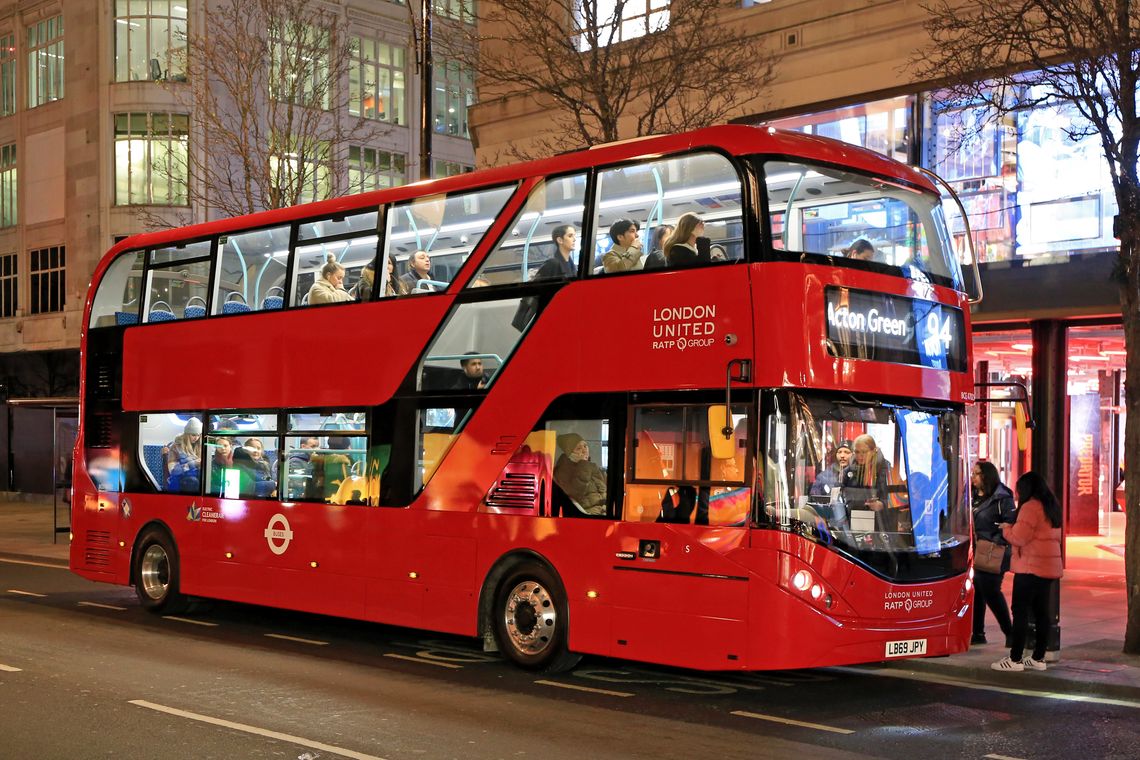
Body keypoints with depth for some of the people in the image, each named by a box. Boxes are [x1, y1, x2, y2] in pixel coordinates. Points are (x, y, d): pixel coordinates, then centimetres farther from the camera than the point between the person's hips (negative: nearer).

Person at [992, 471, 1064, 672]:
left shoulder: (1030, 507, -13)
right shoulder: (1052, 506, 16)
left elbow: (1019, 537, -17)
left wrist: (1006, 528, 2)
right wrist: (1014, 528, 12)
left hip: (1031, 567, -9)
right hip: (1049, 567, 9)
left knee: (1020, 611, -5)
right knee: (1042, 612, 10)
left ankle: (1015, 659, -5)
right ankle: (1038, 658, 13)